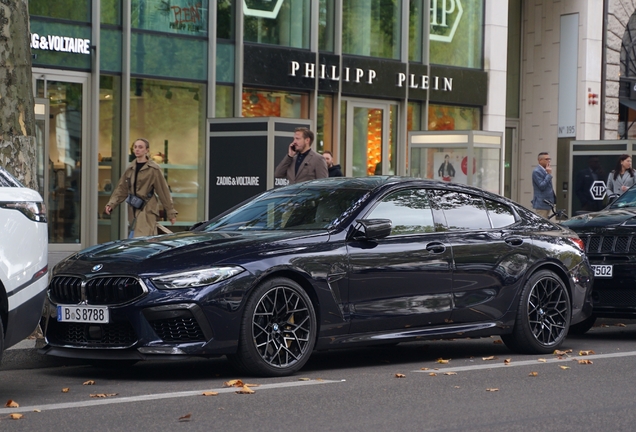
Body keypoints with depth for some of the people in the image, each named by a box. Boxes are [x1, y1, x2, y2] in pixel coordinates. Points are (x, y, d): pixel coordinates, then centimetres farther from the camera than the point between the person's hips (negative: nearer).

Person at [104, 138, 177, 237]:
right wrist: (111, 204, 0)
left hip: (147, 211, -6)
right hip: (134, 210, 6)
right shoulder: (130, 169, 12)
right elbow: (121, 189, 14)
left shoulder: (154, 169, -5)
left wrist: (171, 213, -1)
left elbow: (163, 191, -3)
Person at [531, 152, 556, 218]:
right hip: (541, 205, -9)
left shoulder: (545, 171, 16)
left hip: (547, 204, 9)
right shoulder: (536, 172, -12)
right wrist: (549, 174, -20)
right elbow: (542, 186, -21)